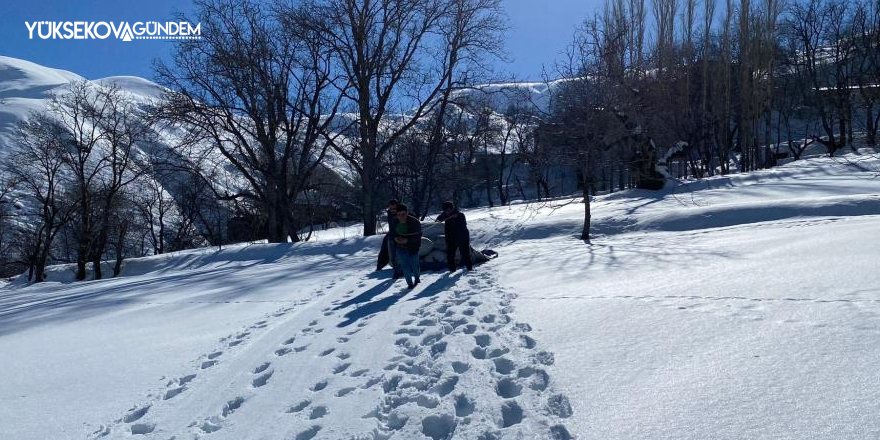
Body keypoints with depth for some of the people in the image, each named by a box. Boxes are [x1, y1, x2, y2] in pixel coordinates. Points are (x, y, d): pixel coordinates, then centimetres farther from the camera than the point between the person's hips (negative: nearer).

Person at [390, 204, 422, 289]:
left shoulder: (415, 222, -21)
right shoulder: (394, 222, -9)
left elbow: (418, 236, -19)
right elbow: (392, 233, 6)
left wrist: (407, 240, -31)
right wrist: (395, 238, -17)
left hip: (412, 247, -2)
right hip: (400, 248, 2)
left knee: (414, 264, 10)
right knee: (404, 265, -2)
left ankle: (417, 278, 39)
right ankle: (410, 283, 11)